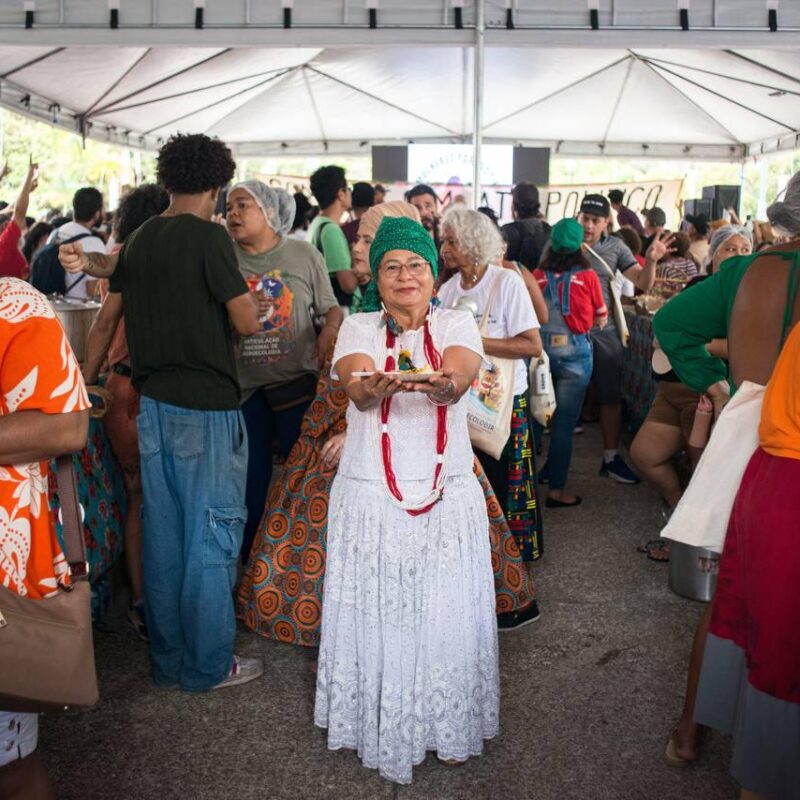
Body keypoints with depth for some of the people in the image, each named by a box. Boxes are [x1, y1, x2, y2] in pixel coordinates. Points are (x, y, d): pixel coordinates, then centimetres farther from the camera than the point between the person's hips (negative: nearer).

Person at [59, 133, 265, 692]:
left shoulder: (138, 241, 10)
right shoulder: (209, 237, -12)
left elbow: (111, 314, 16)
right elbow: (247, 322, -13)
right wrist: (252, 299, 4)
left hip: (154, 403, 7)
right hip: (207, 406, -7)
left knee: (163, 531, 13)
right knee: (212, 534, 2)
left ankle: (167, 658, 25)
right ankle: (207, 665, 12)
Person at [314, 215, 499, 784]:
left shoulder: (456, 325, 4)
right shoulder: (358, 328, 3)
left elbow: (459, 379, -19)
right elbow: (357, 390, -18)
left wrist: (442, 385, -43)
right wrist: (375, 387, -42)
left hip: (448, 495, 1)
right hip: (371, 497, 0)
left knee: (446, 613, 4)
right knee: (376, 615, 3)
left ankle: (448, 725, 24)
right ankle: (380, 729, 23)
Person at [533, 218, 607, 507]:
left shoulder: (538, 276, 0)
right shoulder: (587, 276, -4)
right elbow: (601, 319, 8)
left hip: (540, 350, 3)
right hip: (574, 351, -3)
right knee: (564, 423, 2)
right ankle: (556, 490, 7)